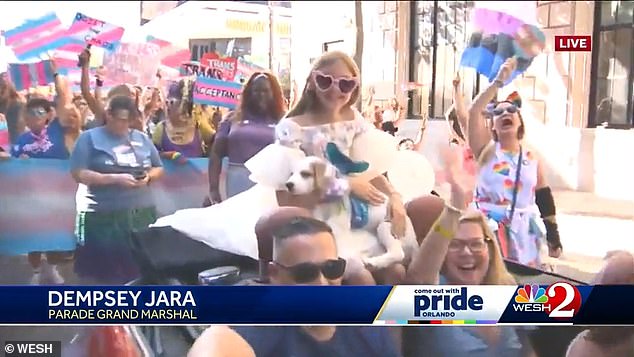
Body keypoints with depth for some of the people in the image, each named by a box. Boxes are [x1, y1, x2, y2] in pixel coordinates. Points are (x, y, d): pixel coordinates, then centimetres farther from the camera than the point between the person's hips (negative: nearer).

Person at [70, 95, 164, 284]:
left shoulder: (142, 138, 13)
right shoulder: (90, 137, 0)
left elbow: (158, 168, 19)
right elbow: (79, 174, -9)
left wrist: (149, 177, -4)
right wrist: (115, 179, -18)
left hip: (141, 213, 4)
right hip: (103, 215, -4)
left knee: (139, 269, 8)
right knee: (103, 273, 1)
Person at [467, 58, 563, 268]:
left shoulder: (533, 158, 7)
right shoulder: (487, 149, 0)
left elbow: (545, 200, 9)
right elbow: (473, 112, -15)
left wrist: (554, 237, 6)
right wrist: (499, 81, -16)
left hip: (523, 233, 3)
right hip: (489, 229, -3)